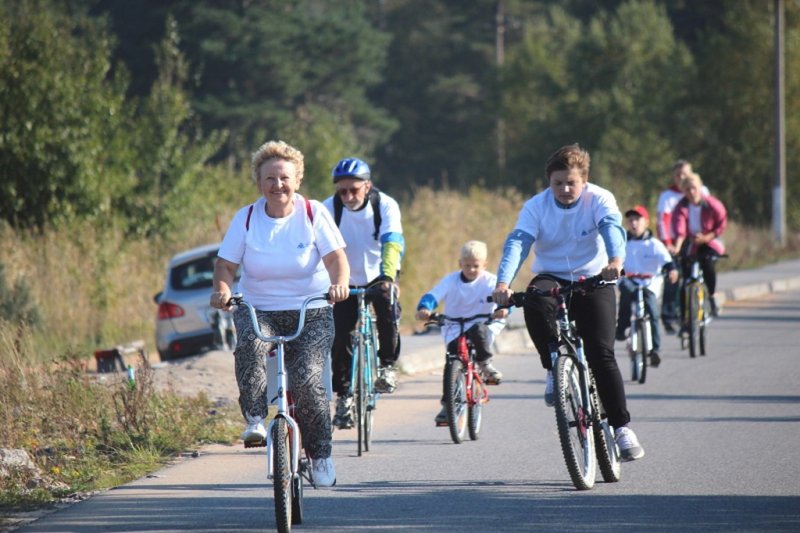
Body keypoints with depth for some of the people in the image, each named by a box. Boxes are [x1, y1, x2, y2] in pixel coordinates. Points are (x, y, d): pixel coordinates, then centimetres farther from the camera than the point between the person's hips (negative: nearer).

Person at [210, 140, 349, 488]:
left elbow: (336, 257, -11)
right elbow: (225, 264, -3)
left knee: (306, 378, -19)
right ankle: (254, 418, -21)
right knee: (250, 345, -34)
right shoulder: (246, 218, -1)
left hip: (310, 312, -1)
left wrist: (339, 284, -33)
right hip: (258, 310, 1)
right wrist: (222, 289, -26)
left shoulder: (313, 214, -3)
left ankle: (321, 454, 0)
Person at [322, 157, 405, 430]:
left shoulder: (385, 206, -20)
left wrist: (388, 276, -49)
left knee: (388, 310, -29)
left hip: (379, 276, -1)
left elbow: (393, 243, -33)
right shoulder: (329, 208, -18)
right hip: (346, 281, 1)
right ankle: (344, 396, 8)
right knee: (339, 337, -9)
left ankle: (387, 365, -7)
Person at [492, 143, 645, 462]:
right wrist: (503, 283, -40)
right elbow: (517, 242, -23)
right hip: (551, 277, 1)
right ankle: (555, 369, -14)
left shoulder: (599, 199, -12)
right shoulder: (536, 206, -9)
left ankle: (622, 427, -7)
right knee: (534, 302, -35)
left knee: (602, 354, -15)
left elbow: (612, 228, -31)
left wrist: (615, 260, -53)